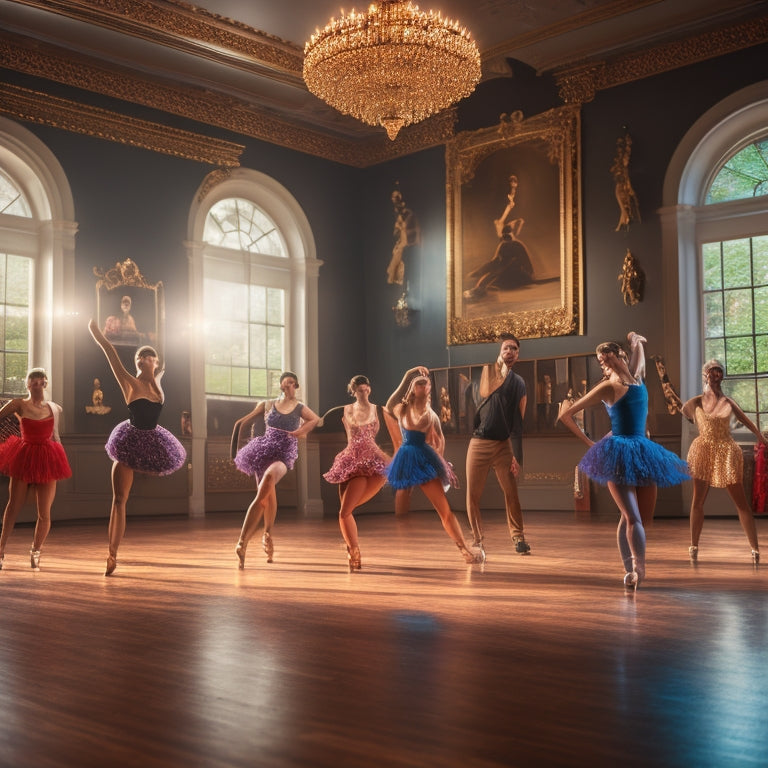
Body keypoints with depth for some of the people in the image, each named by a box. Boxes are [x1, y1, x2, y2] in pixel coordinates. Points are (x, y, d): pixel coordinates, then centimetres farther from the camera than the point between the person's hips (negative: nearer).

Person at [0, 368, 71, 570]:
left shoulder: (55, 408, 8)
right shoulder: (18, 404, -1)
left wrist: (60, 461, 18)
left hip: (47, 461, 2)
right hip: (23, 459, -2)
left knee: (44, 512, 1)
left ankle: (35, 551, 18)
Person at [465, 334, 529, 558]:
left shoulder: (519, 384, 7)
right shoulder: (488, 371, 5)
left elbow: (518, 422, 5)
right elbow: (486, 391, -15)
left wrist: (517, 456, 0)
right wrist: (502, 371, -17)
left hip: (504, 444, 1)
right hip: (479, 443, -1)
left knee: (511, 492, -5)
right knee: (473, 494, -2)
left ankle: (518, 537, 10)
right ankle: (478, 539, 10)